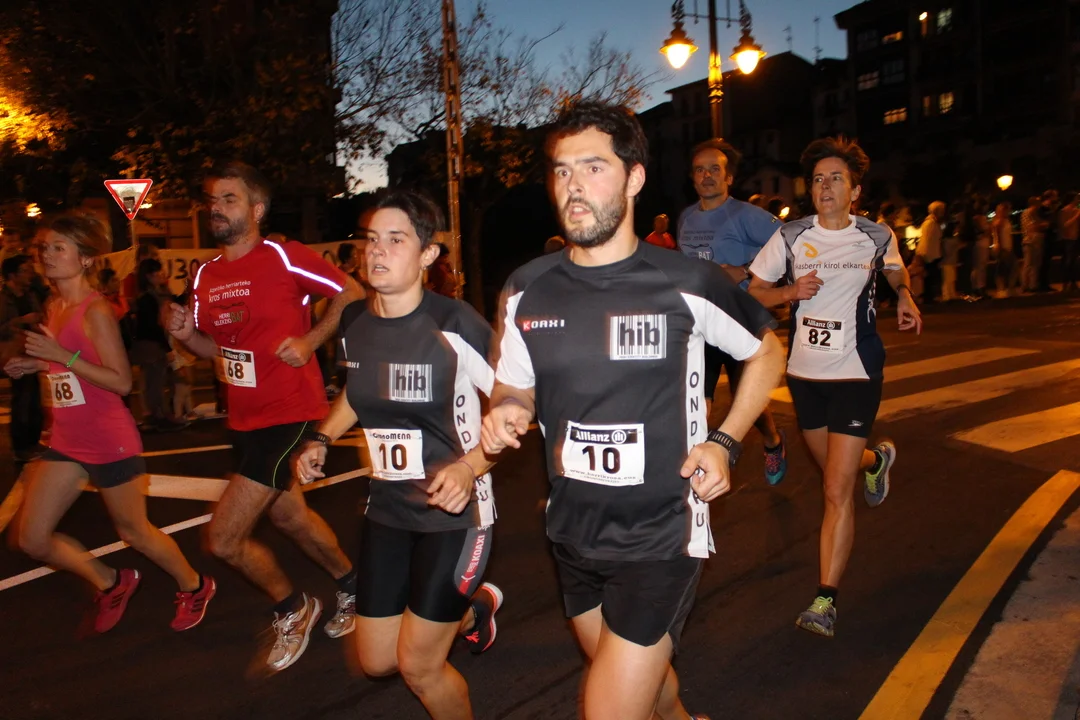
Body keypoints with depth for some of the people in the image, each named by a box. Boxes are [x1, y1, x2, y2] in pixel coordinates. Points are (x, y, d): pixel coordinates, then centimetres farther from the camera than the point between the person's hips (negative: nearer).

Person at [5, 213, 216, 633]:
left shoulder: (96, 311, -17)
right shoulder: (53, 308, 8)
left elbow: (121, 382, -21)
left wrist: (63, 357, -26)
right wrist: (36, 365, 4)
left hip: (110, 443, -8)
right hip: (66, 443, 8)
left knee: (133, 531, 9)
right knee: (31, 539, 8)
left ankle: (195, 587, 33)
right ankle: (112, 583, 31)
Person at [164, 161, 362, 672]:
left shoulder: (284, 257, -14)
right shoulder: (205, 274, 7)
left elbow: (351, 294, -8)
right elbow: (216, 349, 16)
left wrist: (310, 341, -18)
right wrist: (185, 334, -4)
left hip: (290, 415, -8)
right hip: (244, 419, 8)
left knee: (223, 539, -7)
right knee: (288, 515, 23)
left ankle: (292, 609, 20)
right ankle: (351, 585, 47)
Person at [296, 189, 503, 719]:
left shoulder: (454, 325, -21)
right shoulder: (354, 322, -1)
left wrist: (470, 465, -28)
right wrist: (322, 439, 7)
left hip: (453, 512, -6)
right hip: (386, 510, 7)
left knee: (418, 665, 0)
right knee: (376, 662, 16)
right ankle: (472, 609, 41)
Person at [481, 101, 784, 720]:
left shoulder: (688, 284, -14)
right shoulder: (527, 290, -4)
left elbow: (767, 352, 3)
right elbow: (515, 388, 9)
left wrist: (724, 443, -10)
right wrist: (506, 414, -14)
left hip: (661, 536, -4)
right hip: (572, 534, 5)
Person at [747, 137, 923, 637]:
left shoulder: (878, 237, -2)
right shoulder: (790, 237, -3)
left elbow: (895, 268, 21)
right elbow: (754, 292, 3)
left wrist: (905, 297, 2)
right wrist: (791, 292, -16)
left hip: (856, 374, -3)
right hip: (804, 372, 3)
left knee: (837, 491, -10)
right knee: (832, 470, 23)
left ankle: (825, 600, -1)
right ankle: (876, 459, 59)